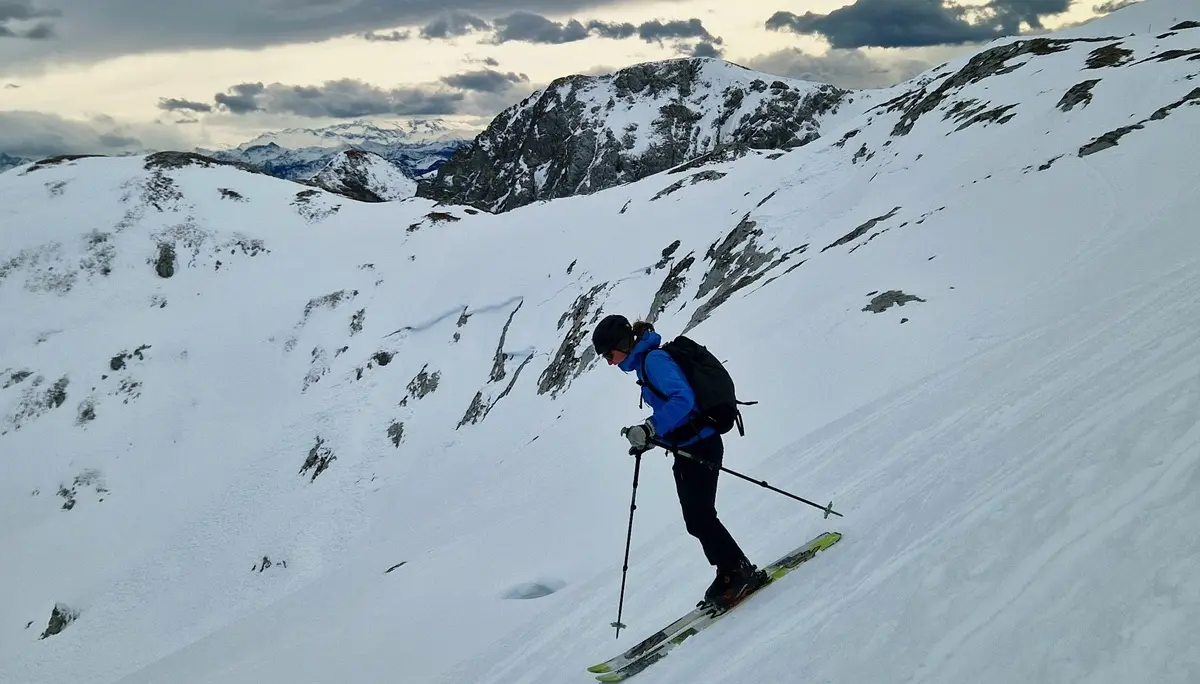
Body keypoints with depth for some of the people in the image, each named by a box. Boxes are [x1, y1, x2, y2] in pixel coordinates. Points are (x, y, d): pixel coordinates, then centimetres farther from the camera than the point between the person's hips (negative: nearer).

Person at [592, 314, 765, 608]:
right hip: (689, 448, 10)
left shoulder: (654, 359, -15)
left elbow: (682, 398, -28)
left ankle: (740, 573, 3)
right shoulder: (646, 361, 15)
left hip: (699, 446, -10)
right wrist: (649, 438, 16)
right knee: (698, 519, 12)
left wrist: (649, 430, -31)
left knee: (699, 518, -7)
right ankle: (731, 574, 20)